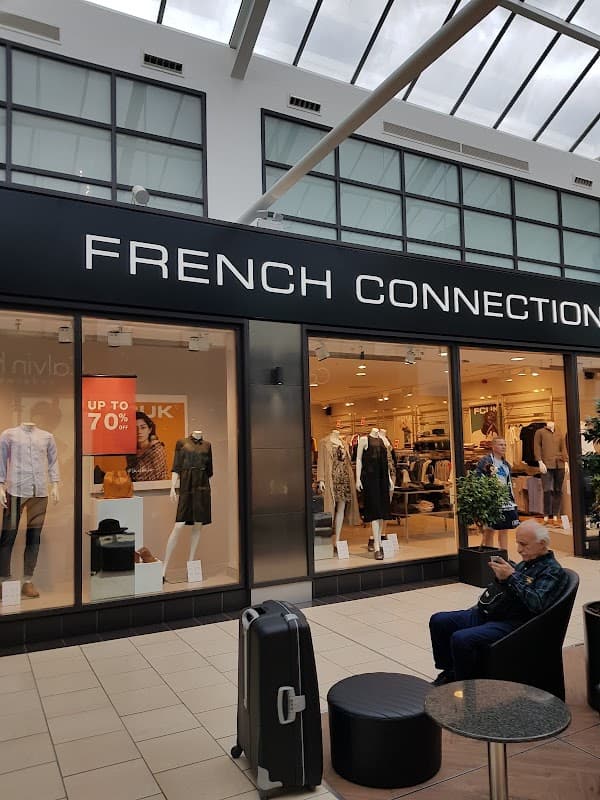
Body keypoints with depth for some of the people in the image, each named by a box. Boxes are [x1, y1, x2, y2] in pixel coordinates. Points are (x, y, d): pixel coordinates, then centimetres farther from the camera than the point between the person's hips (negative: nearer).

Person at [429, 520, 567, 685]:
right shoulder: (526, 563, 19)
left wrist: (512, 576, -21)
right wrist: (500, 578, 5)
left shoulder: (553, 571, -7)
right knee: (438, 621, 0)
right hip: (485, 614, 9)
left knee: (460, 639, -29)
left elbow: (537, 603, -23)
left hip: (510, 623, -9)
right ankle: (449, 673, 14)